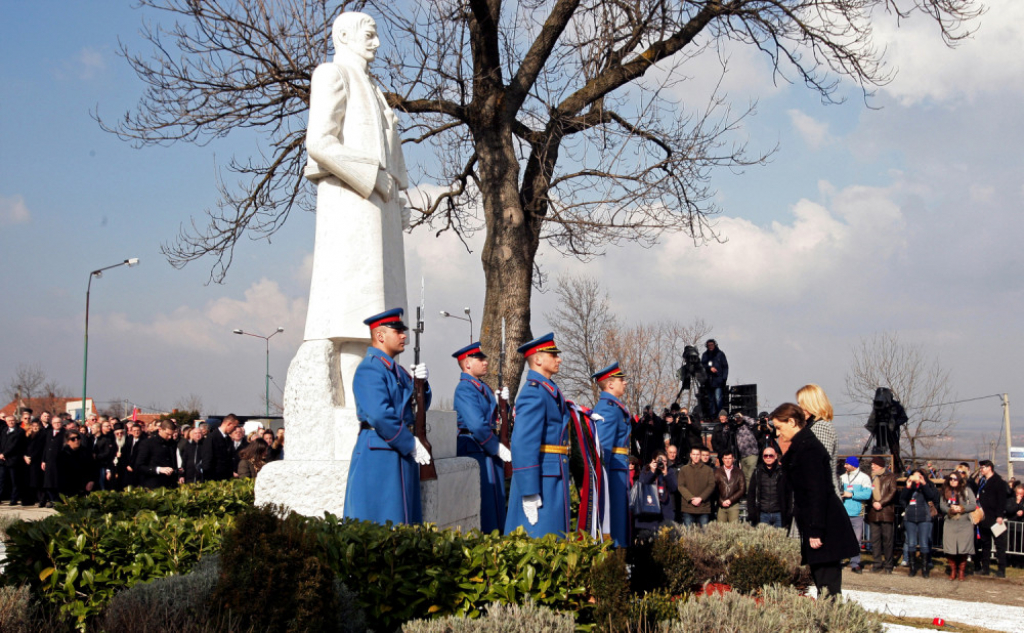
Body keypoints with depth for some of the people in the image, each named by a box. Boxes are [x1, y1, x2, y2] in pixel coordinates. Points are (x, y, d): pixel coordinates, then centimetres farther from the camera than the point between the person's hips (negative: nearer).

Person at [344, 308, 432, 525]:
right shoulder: (369, 369, -12)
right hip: (378, 455, -9)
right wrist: (411, 444, -16)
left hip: (403, 453, 9)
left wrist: (420, 383, -1)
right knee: (381, 521, -6)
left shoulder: (397, 370, 18)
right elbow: (380, 415, -22)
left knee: (405, 520, 10)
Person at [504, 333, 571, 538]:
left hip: (554, 478, 10)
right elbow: (522, 444, -21)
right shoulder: (533, 392, -14)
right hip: (541, 479, -10)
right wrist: (530, 494, -24)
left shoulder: (550, 390, 17)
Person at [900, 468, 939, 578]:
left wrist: (924, 484, -19)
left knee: (924, 544, -3)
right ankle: (912, 568, 13)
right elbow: (902, 500, -2)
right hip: (910, 518, 3)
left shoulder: (928, 487, 4)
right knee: (912, 544, 6)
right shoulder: (909, 487, 10)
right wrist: (908, 487, -12)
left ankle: (925, 568, 4)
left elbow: (932, 497, -15)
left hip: (924, 518, -3)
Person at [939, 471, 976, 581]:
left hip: (965, 523, -2)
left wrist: (961, 508, -15)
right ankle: (953, 571, 13)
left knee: (963, 549, -2)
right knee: (950, 548, -2)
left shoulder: (967, 490, 2)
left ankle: (961, 571, 11)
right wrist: (950, 510, -15)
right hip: (950, 523, 2)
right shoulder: (945, 491, 10)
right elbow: (942, 506, 3)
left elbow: (973, 505, -3)